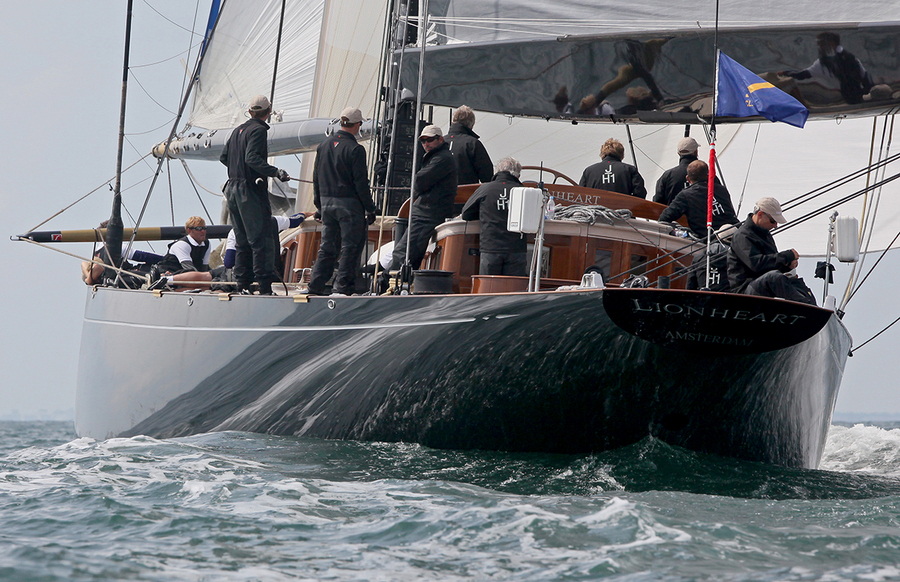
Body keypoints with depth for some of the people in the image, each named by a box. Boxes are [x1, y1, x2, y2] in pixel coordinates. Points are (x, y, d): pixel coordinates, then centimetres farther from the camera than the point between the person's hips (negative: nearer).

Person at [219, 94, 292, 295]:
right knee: (262, 239, -8)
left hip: (233, 189, 9)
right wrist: (275, 172, -28)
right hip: (251, 192, -9)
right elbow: (252, 158, -23)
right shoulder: (258, 130, -10)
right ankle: (264, 287, -13)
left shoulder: (238, 131, 15)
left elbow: (223, 157, 22)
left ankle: (242, 285, 13)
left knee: (242, 241, 13)